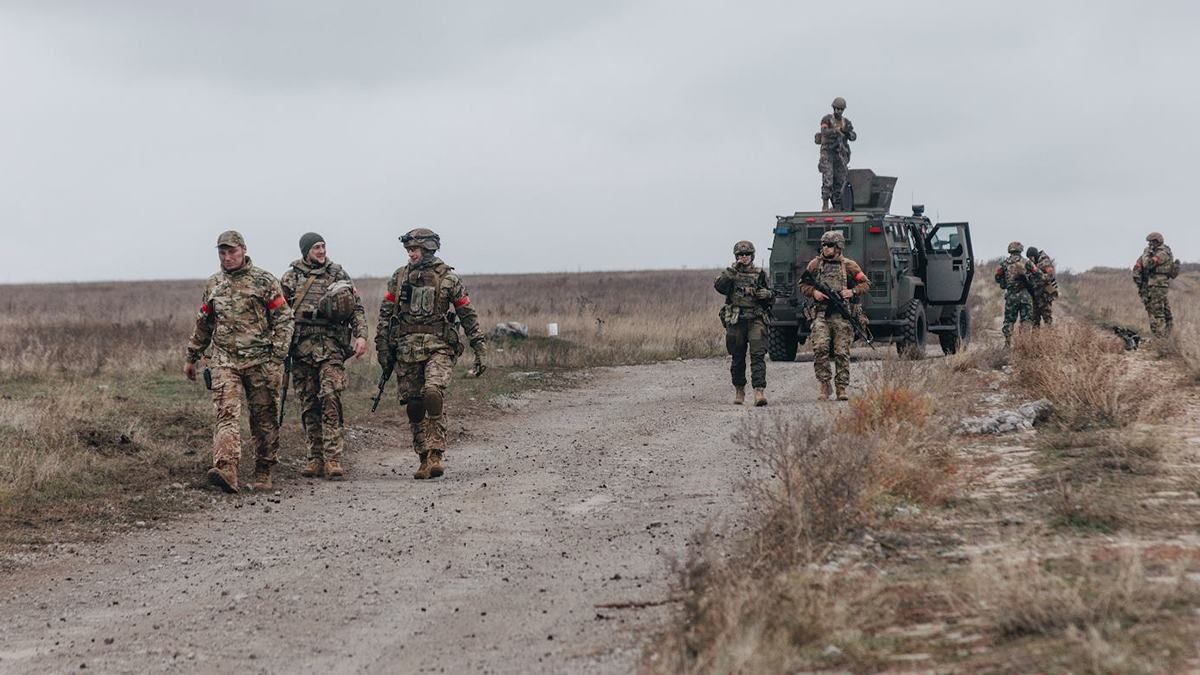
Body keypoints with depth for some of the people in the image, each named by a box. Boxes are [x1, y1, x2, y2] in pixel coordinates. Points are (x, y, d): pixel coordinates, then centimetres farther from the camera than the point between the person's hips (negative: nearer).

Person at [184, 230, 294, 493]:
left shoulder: (263, 281, -1)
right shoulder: (213, 284, 13)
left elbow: (284, 318, -2)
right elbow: (202, 324, 23)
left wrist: (278, 356, -11)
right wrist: (191, 357, 24)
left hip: (260, 360, -2)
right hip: (224, 360, 2)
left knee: (264, 418, 4)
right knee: (226, 413, -15)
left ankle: (263, 474, 17)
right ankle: (226, 471, -29)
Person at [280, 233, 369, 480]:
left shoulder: (337, 274, 8)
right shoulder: (291, 277, 9)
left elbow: (356, 308, 7)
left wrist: (361, 336, -6)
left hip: (330, 345, -2)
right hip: (301, 346, 2)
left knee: (330, 398, -15)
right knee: (308, 405, 5)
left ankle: (332, 459, -16)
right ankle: (316, 458, 11)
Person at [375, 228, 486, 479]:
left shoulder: (448, 278, 3)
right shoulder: (399, 277, 11)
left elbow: (468, 315, 6)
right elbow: (385, 314, 14)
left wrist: (479, 348, 2)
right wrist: (383, 348, 7)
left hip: (439, 347, -4)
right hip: (406, 348, 4)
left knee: (433, 393, -25)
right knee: (413, 406, 2)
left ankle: (436, 454, -21)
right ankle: (424, 459, 12)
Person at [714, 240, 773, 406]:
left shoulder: (760, 274, 11)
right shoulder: (730, 274, 9)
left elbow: (771, 295, 17)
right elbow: (718, 286, -10)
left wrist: (765, 294, -6)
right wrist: (733, 269, -13)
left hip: (756, 320, -1)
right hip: (736, 321, 1)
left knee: (758, 355, -14)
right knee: (738, 358, 8)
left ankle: (759, 390, -22)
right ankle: (739, 390, 22)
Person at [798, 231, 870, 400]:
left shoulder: (849, 266, 7)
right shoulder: (815, 264, 10)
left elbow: (865, 284, 12)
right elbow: (802, 285, 17)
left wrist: (852, 292, -6)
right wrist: (813, 292, -3)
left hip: (842, 315, 0)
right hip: (821, 314, 0)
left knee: (842, 353, -1)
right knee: (820, 348, -16)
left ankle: (841, 389, 7)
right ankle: (824, 387, -8)